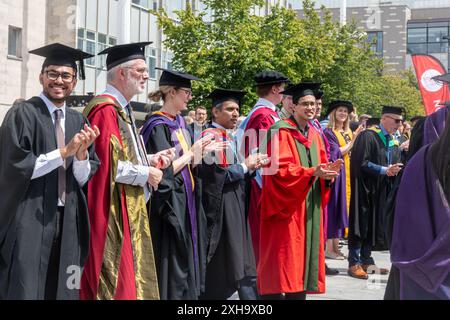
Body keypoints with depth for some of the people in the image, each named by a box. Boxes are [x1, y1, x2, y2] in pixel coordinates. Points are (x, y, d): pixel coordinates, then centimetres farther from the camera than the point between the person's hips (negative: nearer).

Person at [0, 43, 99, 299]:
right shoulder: (24, 114, -4)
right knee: (25, 289, -2)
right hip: (29, 220, -5)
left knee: (61, 290, 10)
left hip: (67, 222, 5)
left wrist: (81, 153, -12)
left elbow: (84, 180, 7)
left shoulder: (78, 121, 10)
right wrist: (64, 151, -17)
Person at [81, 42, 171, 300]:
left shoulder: (122, 109, 16)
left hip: (129, 211, 10)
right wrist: (145, 173, -12)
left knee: (129, 280, 14)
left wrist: (149, 160, 7)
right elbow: (105, 162, -24)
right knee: (116, 282, -6)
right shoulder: (106, 109, -16)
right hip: (113, 213, -10)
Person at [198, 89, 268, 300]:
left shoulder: (229, 138, 17)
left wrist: (253, 165, 4)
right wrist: (245, 166, -8)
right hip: (220, 209, -10)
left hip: (235, 208, 10)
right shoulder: (211, 136, -11)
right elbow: (215, 173, -20)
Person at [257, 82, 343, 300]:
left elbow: (320, 167, 18)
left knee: (303, 255, 8)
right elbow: (279, 169, -18)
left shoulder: (314, 135, 16)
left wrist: (327, 172, -6)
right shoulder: (281, 132, -9)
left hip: (309, 207, 8)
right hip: (286, 207, -8)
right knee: (283, 257, -9)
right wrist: (312, 172, -25)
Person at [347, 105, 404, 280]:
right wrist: (384, 170, -20)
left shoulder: (394, 143, 13)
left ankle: (366, 261, 17)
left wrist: (395, 170, -6)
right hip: (365, 187, -7)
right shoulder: (368, 136, -11)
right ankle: (354, 263, 1)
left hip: (381, 191, 7)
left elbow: (394, 166, 16)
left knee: (373, 225, 10)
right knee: (361, 224, -4)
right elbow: (361, 163, -18)